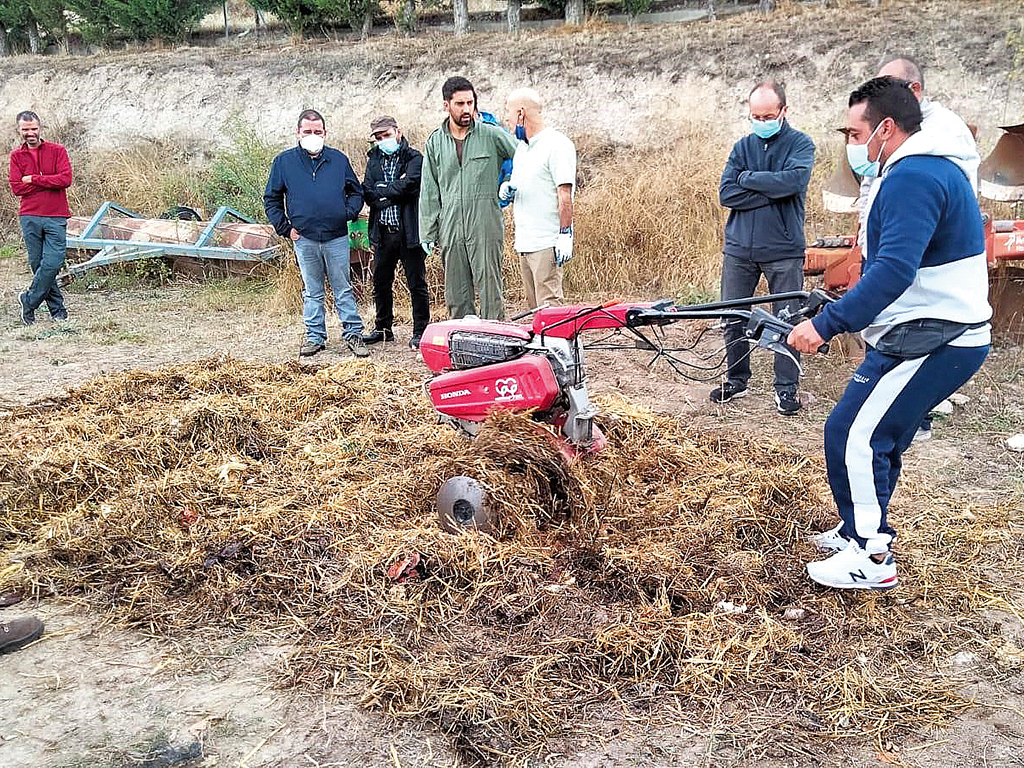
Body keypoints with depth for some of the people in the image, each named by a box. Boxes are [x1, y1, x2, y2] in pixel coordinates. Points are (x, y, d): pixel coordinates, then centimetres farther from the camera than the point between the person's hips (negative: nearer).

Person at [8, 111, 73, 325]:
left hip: (56, 217, -2)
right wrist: (48, 182, -6)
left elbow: (66, 179, -9)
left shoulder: (57, 151, 5)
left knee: (53, 262, -13)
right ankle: (57, 310, 10)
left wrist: (34, 179, -7)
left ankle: (29, 300, 6)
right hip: (29, 217, 2)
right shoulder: (16, 156, 11)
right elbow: (16, 188, 0)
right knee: (37, 264, 1)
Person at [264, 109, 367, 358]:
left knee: (343, 289, 5)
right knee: (312, 292, 9)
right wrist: (285, 227, 2)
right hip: (304, 239, 0)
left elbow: (356, 192, 16)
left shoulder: (338, 159, 7)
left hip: (337, 237, 0)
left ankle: (353, 333, 12)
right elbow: (272, 199, 11)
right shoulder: (284, 161, 5)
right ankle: (315, 336, 18)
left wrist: (349, 213, 0)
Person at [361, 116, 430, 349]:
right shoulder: (374, 159, 13)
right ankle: (383, 328, 28)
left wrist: (380, 191, -6)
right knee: (380, 282, 14)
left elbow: (408, 186, -18)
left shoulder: (415, 159, -2)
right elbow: (367, 193, 2)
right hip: (383, 232, 5)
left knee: (416, 284, 1)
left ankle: (420, 332, 11)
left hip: (409, 231, -5)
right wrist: (393, 190, -12)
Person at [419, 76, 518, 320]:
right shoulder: (435, 142, 11)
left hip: (485, 227, -3)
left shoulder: (492, 135, 2)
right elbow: (429, 191, 12)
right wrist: (427, 232, 8)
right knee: (456, 297, 8)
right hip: (450, 229, 3)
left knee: (490, 291, -5)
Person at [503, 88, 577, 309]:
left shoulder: (557, 145, -9)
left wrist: (565, 235, -20)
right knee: (534, 308, 10)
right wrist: (507, 189, 6)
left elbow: (565, 195, -15)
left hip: (547, 243, -9)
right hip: (523, 242, 9)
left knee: (549, 306, -11)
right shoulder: (521, 147, 19)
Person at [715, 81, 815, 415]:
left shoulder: (800, 144, 1)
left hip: (783, 250, -3)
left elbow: (794, 179, -19)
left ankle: (786, 388, 14)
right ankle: (736, 380, 23)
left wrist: (748, 178, -9)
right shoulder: (743, 146, 10)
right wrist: (772, 192, -11)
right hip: (739, 249, 3)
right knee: (733, 318, 8)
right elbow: (726, 193, -3)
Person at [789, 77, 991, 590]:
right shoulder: (934, 168, 16)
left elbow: (894, 270, -32)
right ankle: (861, 530, 32)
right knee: (877, 435, 18)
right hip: (944, 335, 11)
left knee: (852, 435, -7)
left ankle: (871, 558, 2)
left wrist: (825, 325, -33)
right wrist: (839, 314, 19)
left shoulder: (911, 179, -19)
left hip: (927, 344, -11)